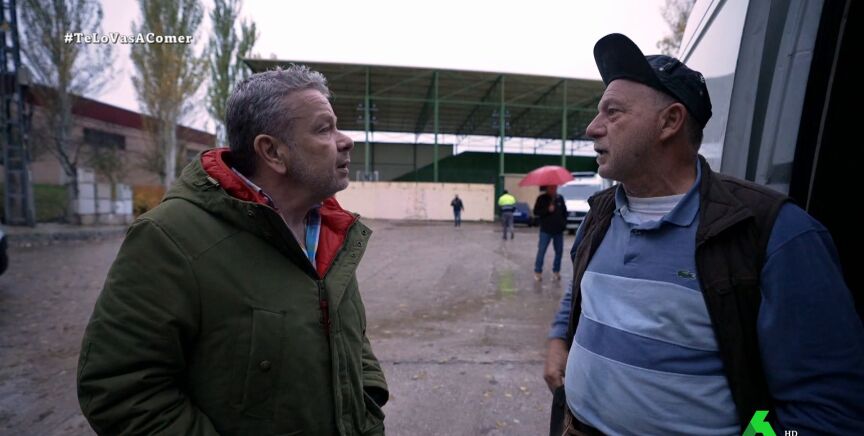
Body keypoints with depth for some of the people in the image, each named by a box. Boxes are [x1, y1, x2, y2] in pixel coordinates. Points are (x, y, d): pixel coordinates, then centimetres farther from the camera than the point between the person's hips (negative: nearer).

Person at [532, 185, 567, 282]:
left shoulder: (560, 198, 9)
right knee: (541, 251, -4)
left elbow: (565, 211, 17)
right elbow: (536, 212, -7)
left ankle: (556, 271, 21)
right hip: (546, 230, -4)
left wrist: (564, 223, 6)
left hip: (559, 230, 4)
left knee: (559, 251, 8)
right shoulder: (542, 198, -3)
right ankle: (538, 272, 6)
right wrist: (547, 210, -18)